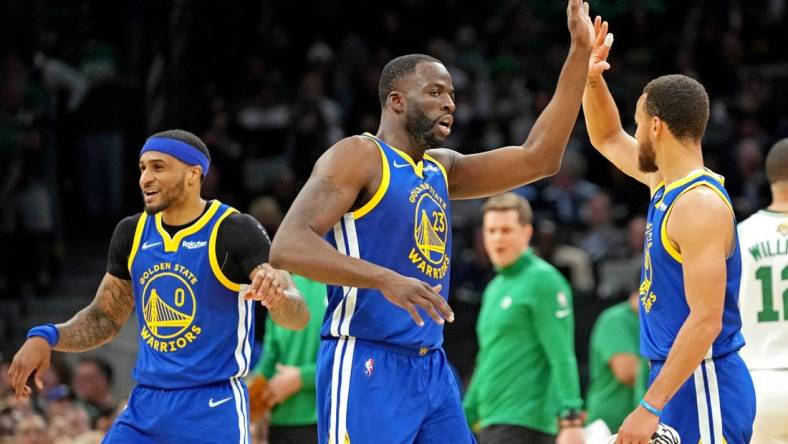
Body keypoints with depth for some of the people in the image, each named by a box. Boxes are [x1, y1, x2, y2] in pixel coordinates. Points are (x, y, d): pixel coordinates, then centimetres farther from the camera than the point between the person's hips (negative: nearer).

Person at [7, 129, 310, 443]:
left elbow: (298, 317, -17)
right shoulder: (132, 234, 8)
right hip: (146, 404, 6)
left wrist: (278, 298, -41)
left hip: (213, 408, -5)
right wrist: (45, 337, 2)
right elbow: (105, 318, 20)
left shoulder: (235, 232, -9)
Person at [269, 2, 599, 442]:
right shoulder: (359, 156, -6)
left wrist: (580, 52, 10)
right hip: (368, 365, -8)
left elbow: (537, 158, 14)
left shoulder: (441, 169, 18)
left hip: (433, 369, 8)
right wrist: (386, 280, -30)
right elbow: (288, 245, -17)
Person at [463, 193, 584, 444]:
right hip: (492, 424, 9)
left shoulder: (542, 280, -7)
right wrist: (464, 420, 24)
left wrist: (570, 421, -22)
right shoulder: (495, 288, 20)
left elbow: (562, 358, -14)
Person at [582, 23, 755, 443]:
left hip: (702, 387, -10)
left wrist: (650, 407, -26)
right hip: (677, 379, 10)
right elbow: (608, 139, 31)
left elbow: (706, 320, -23)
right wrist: (591, 79, 12)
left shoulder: (699, 204, -18)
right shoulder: (665, 184, 11)